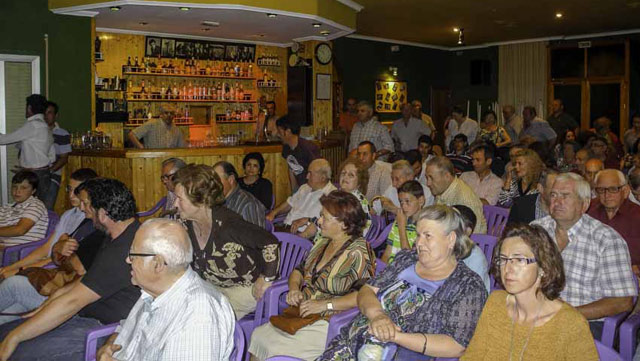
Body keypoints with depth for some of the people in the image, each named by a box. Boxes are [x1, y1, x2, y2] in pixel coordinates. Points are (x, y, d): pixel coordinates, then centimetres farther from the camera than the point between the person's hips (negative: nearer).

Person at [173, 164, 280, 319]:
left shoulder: (227, 223, -30)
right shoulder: (185, 225, -8)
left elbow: (271, 243, -26)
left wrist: (266, 279, -17)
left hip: (246, 287, -7)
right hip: (211, 287, 7)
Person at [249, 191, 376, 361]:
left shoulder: (359, 252, -13)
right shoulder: (322, 243, 12)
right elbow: (299, 270, 23)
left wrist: (324, 304, -23)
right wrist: (294, 287, 0)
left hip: (328, 324, -8)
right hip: (300, 315, 8)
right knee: (258, 336, -7)